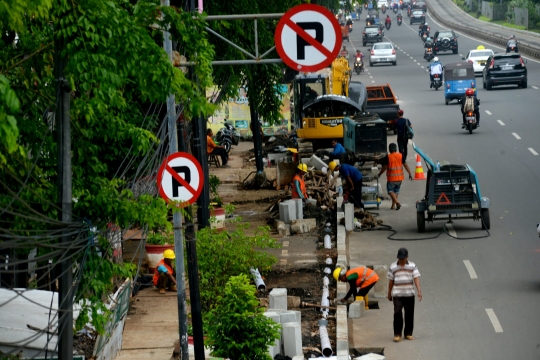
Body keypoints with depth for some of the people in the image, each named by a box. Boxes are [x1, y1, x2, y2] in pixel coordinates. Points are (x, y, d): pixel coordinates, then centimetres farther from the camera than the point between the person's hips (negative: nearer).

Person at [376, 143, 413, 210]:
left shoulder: (387, 157, -10)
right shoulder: (401, 156, 0)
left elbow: (384, 167, -7)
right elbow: (405, 165, -1)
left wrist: (379, 174, 5)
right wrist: (410, 174, 5)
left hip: (391, 177, -4)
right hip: (399, 177, 4)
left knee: (390, 190, 5)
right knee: (396, 191, 16)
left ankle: (397, 202, -15)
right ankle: (393, 205, 17)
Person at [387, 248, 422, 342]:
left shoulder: (412, 266, 3)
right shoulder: (393, 266, 4)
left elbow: (416, 278, -5)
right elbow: (391, 281, 10)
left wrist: (419, 291, -16)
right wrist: (389, 294, 13)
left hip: (409, 294, 1)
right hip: (397, 295, -1)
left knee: (409, 315, 5)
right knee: (397, 313, -13)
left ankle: (408, 334, 18)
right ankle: (397, 334, -5)